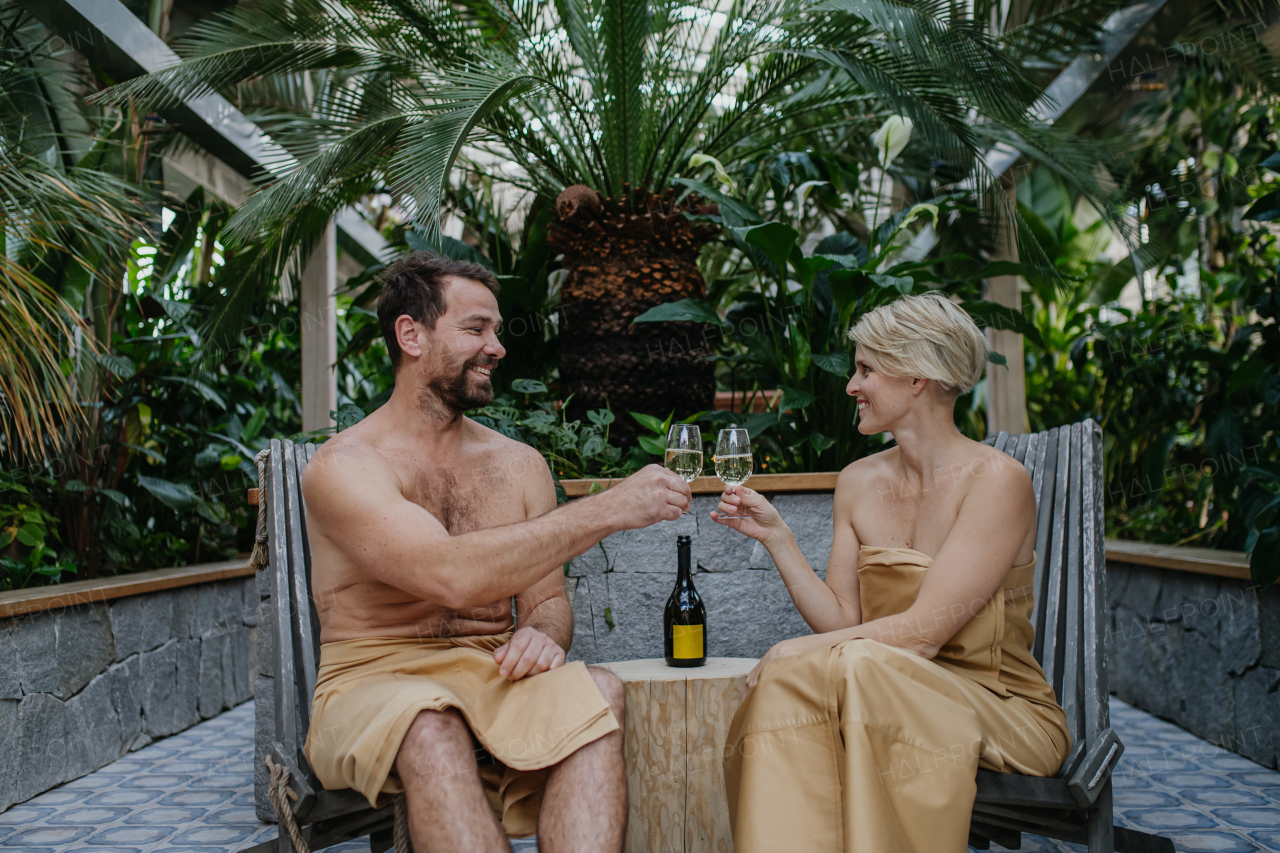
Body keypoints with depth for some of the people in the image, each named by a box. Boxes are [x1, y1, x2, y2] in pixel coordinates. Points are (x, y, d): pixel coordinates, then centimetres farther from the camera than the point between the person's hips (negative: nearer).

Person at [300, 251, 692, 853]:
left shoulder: (520, 465, 12)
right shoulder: (344, 466, -7)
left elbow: (546, 598, 13)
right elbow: (451, 575, -23)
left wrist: (543, 633, -13)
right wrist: (607, 509, -22)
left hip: (494, 672, 4)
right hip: (374, 684, -4)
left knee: (598, 693, -28)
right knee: (431, 724, -39)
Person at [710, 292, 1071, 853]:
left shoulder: (996, 481, -13)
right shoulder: (858, 482, 7)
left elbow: (922, 633, -19)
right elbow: (840, 620, 3)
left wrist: (800, 652, -17)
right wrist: (775, 535, -4)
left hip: (1003, 709, -4)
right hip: (893, 699, 5)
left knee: (857, 666, -32)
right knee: (787, 679, -26)